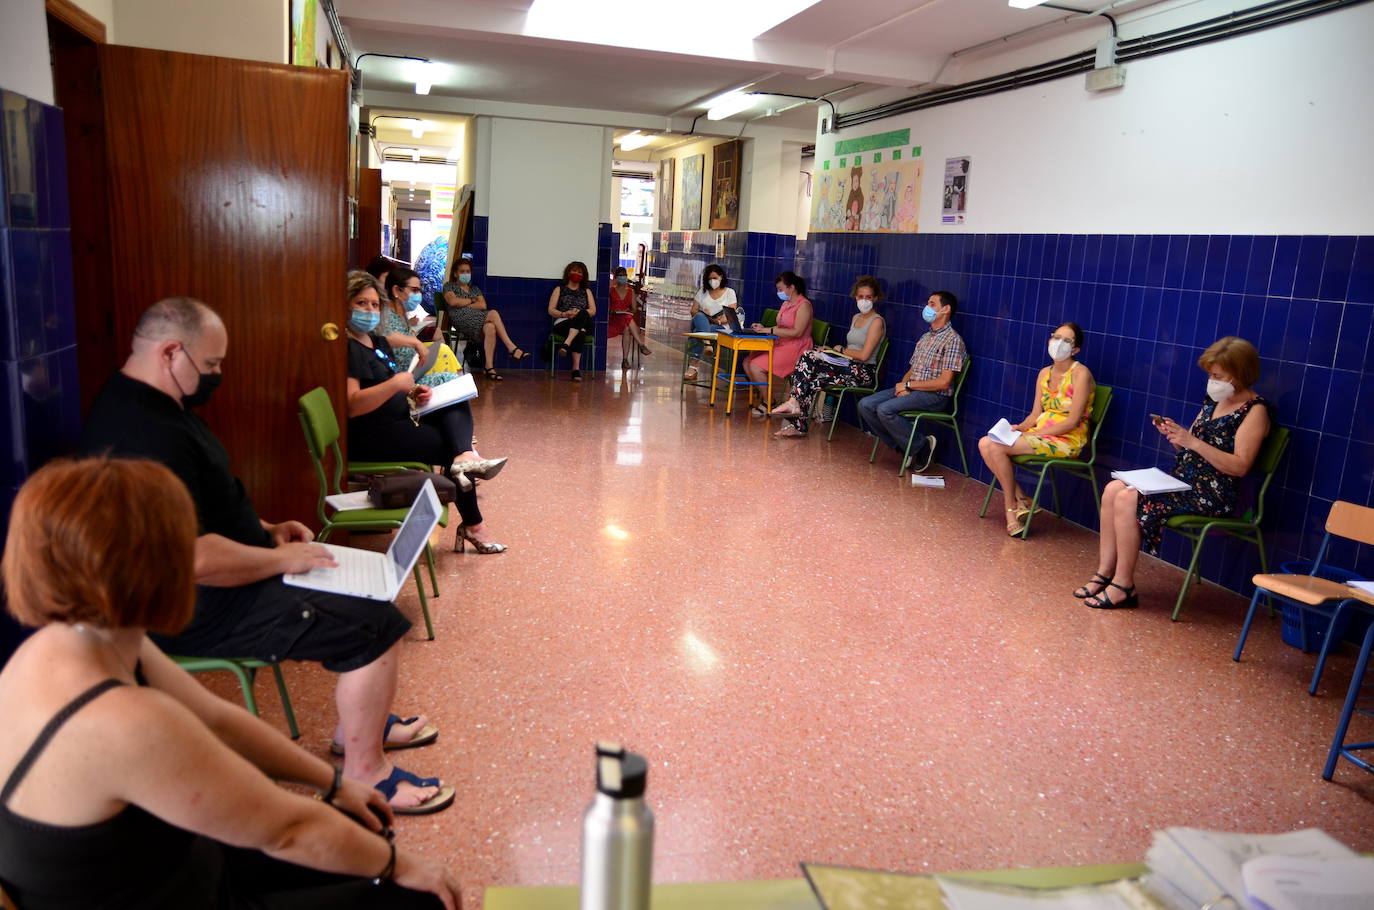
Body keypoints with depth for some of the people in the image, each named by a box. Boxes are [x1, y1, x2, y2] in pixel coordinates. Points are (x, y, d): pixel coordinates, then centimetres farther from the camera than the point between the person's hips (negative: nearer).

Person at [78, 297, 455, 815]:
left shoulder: (141, 405, 8)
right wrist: (284, 559, -19)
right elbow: (193, 559, -34)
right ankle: (364, 773, 1)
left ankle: (358, 724, 28)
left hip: (207, 590, 11)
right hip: (200, 611, -11)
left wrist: (266, 531, 8)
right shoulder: (147, 438, -29)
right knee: (377, 626, -13)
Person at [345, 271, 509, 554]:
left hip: (400, 421, 10)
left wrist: (413, 393, 3)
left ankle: (464, 457, -34)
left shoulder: (378, 343, 17)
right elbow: (351, 406, -26)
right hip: (370, 437, -10)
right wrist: (396, 384, -26)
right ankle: (472, 526, -5)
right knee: (451, 446, -11)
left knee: (458, 407, -6)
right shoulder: (346, 348, -15)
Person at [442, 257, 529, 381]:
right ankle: (511, 348, -28)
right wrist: (472, 300, 6)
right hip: (461, 319, -4)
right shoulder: (449, 286, 16)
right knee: (493, 314, -26)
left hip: (478, 320, 4)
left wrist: (464, 305, -2)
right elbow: (453, 301, -5)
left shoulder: (475, 288, 29)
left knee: (490, 328, -34)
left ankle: (489, 367, -42)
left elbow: (483, 305, 10)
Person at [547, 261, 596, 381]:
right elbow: (551, 310, 9)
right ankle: (576, 369, -56)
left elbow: (593, 311, 12)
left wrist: (579, 313, -10)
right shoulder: (559, 289, 22)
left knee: (583, 314, -38)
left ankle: (567, 343, -57)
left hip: (584, 324, 2)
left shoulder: (586, 291, 29)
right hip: (562, 323, -2)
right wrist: (564, 314, -12)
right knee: (579, 333, -40)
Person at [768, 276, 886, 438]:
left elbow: (864, 355, -15)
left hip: (864, 371, -8)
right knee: (807, 358, -17)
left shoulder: (877, 321, -7)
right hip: (848, 366, 8)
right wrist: (831, 350, 2)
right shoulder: (856, 317, 19)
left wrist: (840, 349, -1)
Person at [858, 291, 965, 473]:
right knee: (865, 405, -9)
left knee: (885, 409, -29)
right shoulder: (925, 337, 19)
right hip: (910, 390, 9)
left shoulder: (953, 340, -10)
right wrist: (903, 385, -5)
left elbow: (944, 382, -16)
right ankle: (903, 448, -3)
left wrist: (908, 385, -11)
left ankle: (921, 448, -10)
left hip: (935, 396, -9)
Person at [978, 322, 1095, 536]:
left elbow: (1072, 421, -16)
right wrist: (1020, 427, -9)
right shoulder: (1045, 373, 12)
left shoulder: (1080, 374, -11)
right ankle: (1020, 501, -7)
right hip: (1040, 434, 8)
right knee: (985, 443, -11)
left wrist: (1034, 434, -19)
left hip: (1067, 440, -8)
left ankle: (1012, 507, -9)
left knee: (997, 447, -24)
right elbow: (1036, 414, 12)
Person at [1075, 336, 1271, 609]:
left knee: (1128, 499, -24)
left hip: (1213, 493, -8)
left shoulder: (1255, 411, -9)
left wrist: (1192, 441, -24)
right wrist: (1175, 435, -4)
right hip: (1184, 479, 9)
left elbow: (1240, 466, -18)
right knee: (1113, 489, -10)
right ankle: (1105, 573, -7)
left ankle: (1123, 586, -15)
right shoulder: (1214, 401, 15)